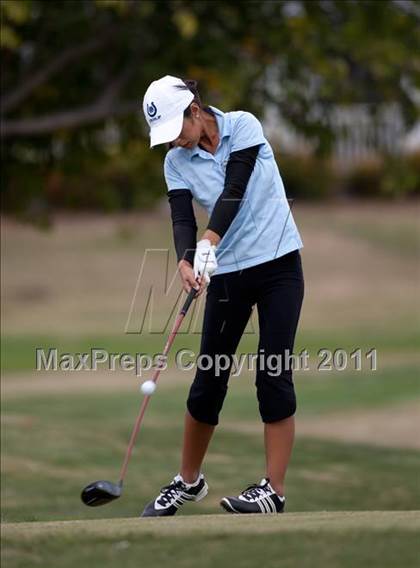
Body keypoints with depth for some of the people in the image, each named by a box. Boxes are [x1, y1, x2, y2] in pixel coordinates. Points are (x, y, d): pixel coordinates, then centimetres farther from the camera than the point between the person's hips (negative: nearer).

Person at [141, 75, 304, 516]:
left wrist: (209, 242, -35)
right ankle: (188, 480, 20)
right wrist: (185, 261, -32)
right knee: (209, 378, 4)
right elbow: (182, 219, -11)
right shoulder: (177, 162, 2)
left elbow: (234, 190, -21)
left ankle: (274, 488, -5)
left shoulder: (244, 126, -9)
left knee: (273, 375, -8)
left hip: (278, 264, -3)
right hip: (227, 273, 3)